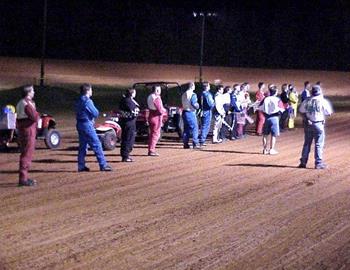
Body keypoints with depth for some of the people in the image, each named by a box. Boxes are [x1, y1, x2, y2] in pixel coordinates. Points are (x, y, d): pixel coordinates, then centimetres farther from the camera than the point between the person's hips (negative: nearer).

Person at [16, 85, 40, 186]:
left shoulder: (20, 103, 15)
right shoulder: (28, 103, -17)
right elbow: (35, 117, -23)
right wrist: (37, 114, -1)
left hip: (22, 130, 10)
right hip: (28, 130, -10)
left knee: (25, 154, 17)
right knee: (27, 155, -8)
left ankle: (24, 177, 24)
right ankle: (23, 179, -8)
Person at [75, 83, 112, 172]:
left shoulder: (79, 101, 12)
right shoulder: (87, 101, -17)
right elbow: (95, 113, -17)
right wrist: (96, 111, 6)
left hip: (80, 124, 9)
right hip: (87, 125, -9)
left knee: (83, 145, 13)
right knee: (96, 145, -5)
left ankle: (81, 166, 13)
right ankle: (103, 165, -4)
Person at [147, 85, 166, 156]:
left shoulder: (149, 97, 10)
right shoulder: (157, 98, -19)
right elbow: (160, 110, -21)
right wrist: (165, 110, 1)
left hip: (151, 116, 9)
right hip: (157, 117, -9)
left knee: (152, 133, 16)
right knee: (156, 134, -3)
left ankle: (151, 150, 21)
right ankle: (151, 150, -3)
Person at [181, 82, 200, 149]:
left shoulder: (183, 94, 12)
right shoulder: (193, 95, -14)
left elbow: (182, 104, 13)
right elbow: (194, 104, -20)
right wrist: (197, 105, 0)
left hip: (184, 112, 8)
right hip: (190, 112, -8)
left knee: (186, 128, 12)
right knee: (194, 128, -2)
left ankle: (185, 143, 12)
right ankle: (195, 143, -4)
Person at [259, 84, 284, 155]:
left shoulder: (265, 99, -1)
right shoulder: (278, 100, -9)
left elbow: (260, 108, 1)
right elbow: (282, 110, -8)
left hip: (266, 117, 3)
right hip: (274, 117, -3)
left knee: (265, 135, 12)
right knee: (273, 135, 4)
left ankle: (265, 149, 14)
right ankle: (272, 149, 3)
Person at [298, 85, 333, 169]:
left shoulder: (307, 101, 0)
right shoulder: (323, 101, -11)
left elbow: (301, 111, 5)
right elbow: (328, 113, -5)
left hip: (308, 124, 4)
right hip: (319, 124, -4)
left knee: (307, 143, 13)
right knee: (319, 145, 1)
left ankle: (303, 162, 15)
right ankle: (318, 163, 0)